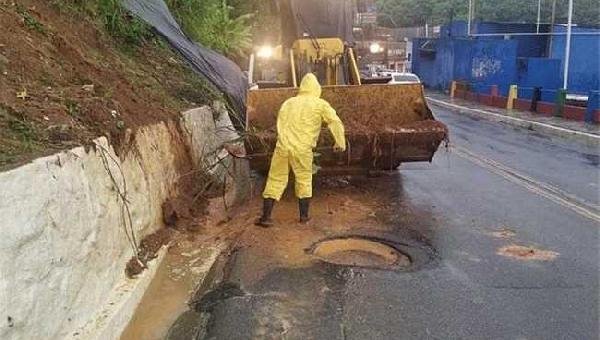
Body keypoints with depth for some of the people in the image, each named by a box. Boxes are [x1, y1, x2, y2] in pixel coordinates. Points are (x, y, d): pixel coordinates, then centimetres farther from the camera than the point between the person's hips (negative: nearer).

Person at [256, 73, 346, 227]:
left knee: (275, 181, 7)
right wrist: (340, 142, 2)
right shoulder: (320, 104, 5)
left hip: (282, 147, 3)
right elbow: (336, 122, -3)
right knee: (304, 181, 16)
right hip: (302, 149, -2)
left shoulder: (288, 103, 18)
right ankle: (304, 215, 20)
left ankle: (265, 217, 7)